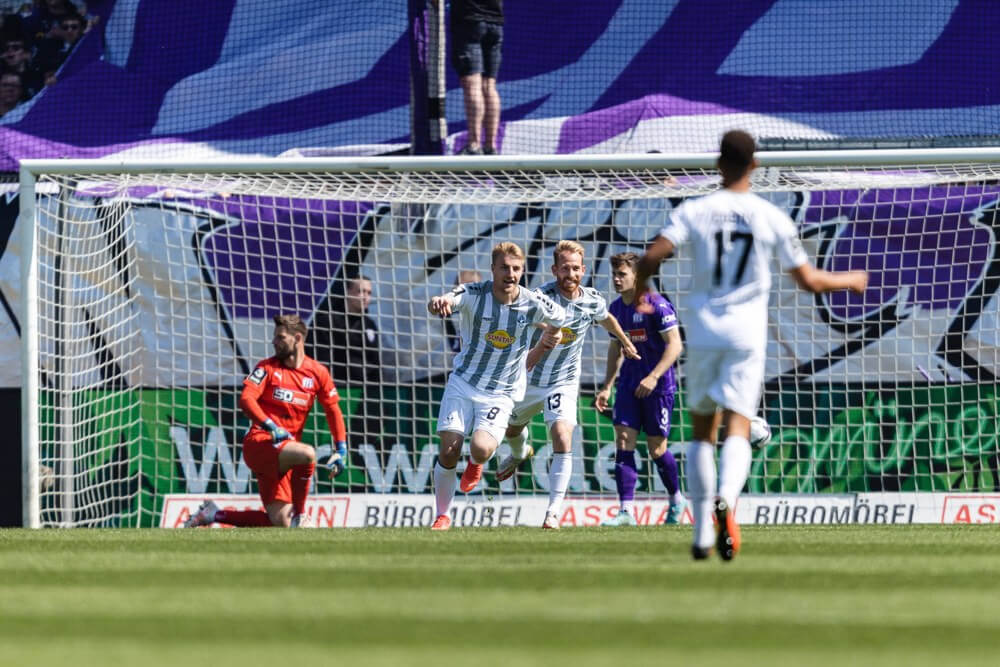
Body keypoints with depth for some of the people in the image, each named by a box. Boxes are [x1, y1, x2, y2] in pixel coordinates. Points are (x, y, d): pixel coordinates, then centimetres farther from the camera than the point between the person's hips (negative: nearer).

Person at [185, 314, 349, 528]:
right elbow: (246, 399, -12)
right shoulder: (268, 367, 0)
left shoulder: (318, 372, 8)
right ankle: (299, 515, -20)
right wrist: (271, 427, -26)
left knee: (280, 522, -5)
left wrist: (340, 450, 8)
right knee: (307, 454, -36)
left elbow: (333, 410, 15)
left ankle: (214, 514, 12)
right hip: (259, 441, -5)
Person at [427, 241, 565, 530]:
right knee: (448, 451, -8)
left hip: (502, 393, -1)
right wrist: (438, 303, -60)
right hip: (463, 383, 1)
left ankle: (476, 464, 16)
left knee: (481, 448, -23)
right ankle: (443, 515, 13)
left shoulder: (533, 303, -11)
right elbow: (448, 301, -37)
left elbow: (558, 317, 11)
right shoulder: (474, 294, -15)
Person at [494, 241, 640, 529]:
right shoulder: (543, 298, -23)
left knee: (563, 442, -21)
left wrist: (625, 342, 31)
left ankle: (553, 512, -17)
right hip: (528, 382, 0)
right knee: (511, 430, 25)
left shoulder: (593, 302, -10)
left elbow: (607, 319, 14)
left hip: (563, 384, 0)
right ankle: (520, 453, 64)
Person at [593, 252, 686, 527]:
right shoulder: (616, 308, 8)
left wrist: (654, 377, -25)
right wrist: (606, 387, 16)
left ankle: (676, 499, 27)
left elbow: (675, 345, -16)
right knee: (623, 442, -8)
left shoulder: (656, 305, -13)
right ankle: (625, 512, -11)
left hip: (658, 386, -6)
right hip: (629, 385, 6)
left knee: (656, 449, 2)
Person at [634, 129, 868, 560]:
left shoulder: (693, 212, -2)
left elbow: (652, 257, -14)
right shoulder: (772, 218, -1)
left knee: (702, 430, 13)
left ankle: (702, 534, 9)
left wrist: (639, 291, 7)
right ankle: (726, 498, -37)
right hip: (747, 331, -1)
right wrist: (850, 281, 23)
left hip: (703, 330, 1)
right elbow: (809, 281, 3)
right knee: (737, 429, -5)